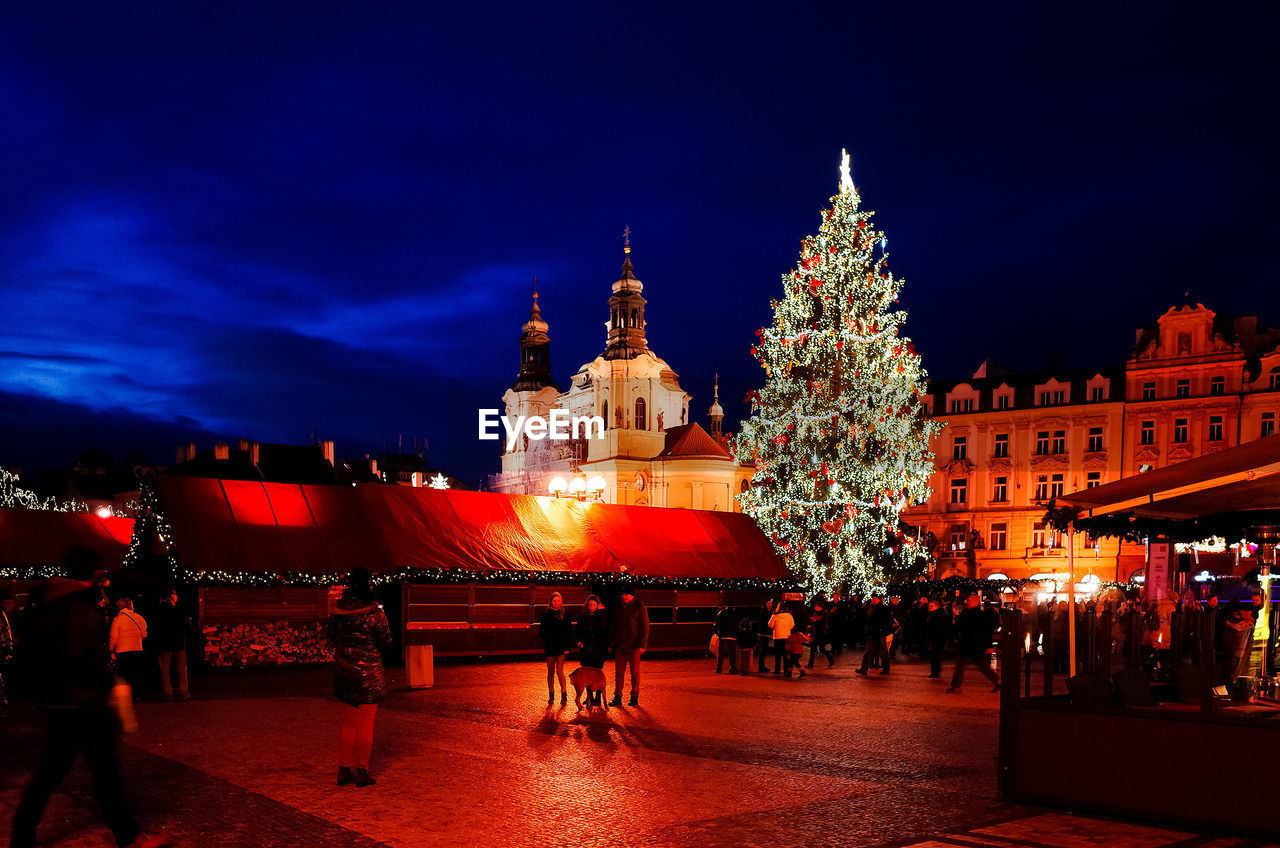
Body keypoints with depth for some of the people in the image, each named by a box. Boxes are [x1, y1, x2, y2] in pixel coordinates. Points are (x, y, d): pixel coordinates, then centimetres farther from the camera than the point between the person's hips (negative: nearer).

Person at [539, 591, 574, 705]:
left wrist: (568, 647, -3)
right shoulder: (546, 615, 4)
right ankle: (551, 696, 16)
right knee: (551, 672, 8)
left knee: (559, 671, -9)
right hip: (549, 647, 2)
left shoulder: (564, 615, 3)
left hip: (561, 647, -2)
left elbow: (569, 632, 3)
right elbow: (542, 631, 4)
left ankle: (564, 695, -2)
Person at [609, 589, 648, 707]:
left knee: (635, 673, 4)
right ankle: (617, 697, 7)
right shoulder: (619, 608, 11)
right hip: (620, 646, 4)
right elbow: (614, 627, 16)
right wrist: (611, 643, 10)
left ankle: (634, 697, 13)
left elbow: (644, 627, -5)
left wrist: (642, 645, -11)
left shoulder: (640, 608, -3)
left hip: (634, 647, -4)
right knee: (619, 672, 3)